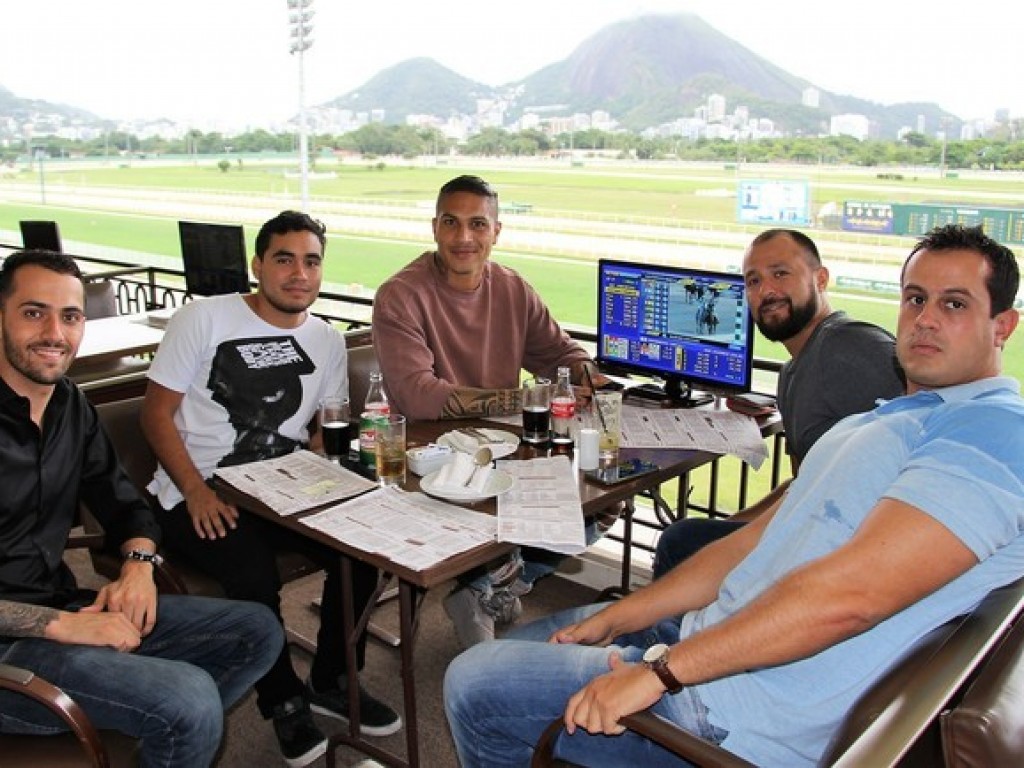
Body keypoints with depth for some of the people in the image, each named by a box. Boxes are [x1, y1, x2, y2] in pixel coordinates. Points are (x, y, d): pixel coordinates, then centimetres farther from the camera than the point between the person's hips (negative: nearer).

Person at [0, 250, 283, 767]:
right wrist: (62, 626, -23)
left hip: (63, 607, 8)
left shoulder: (71, 405, 7)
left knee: (257, 632, 3)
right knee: (191, 701, -26)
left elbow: (123, 505, 15)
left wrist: (139, 565, -6)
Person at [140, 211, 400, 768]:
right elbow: (156, 413, -5)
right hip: (196, 493, -4)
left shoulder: (327, 341, 9)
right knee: (254, 577, -30)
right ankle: (285, 701, 0)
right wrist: (197, 492, -18)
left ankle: (331, 683, 7)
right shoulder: (204, 319, -4)